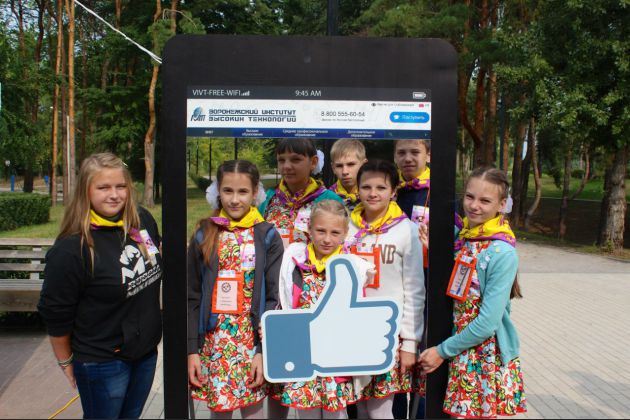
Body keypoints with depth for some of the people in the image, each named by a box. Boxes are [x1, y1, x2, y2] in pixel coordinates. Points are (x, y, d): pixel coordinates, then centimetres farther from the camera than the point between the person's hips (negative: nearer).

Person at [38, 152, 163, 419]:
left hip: (147, 351, 6)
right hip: (102, 363, -5)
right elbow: (56, 314, -15)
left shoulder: (143, 220, -7)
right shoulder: (70, 249, -25)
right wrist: (65, 362, -3)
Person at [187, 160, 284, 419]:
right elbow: (192, 297, 3)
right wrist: (192, 349, -2)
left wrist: (264, 350, -9)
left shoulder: (267, 237, -2)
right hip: (214, 342, 2)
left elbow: (274, 298, -4)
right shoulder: (204, 235, 2)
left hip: (254, 341, -1)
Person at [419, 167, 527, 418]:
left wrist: (443, 350, -11)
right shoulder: (461, 236, 0)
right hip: (457, 348, 6)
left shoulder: (503, 253, -19)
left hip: (487, 356, -6)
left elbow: (487, 323, -20)